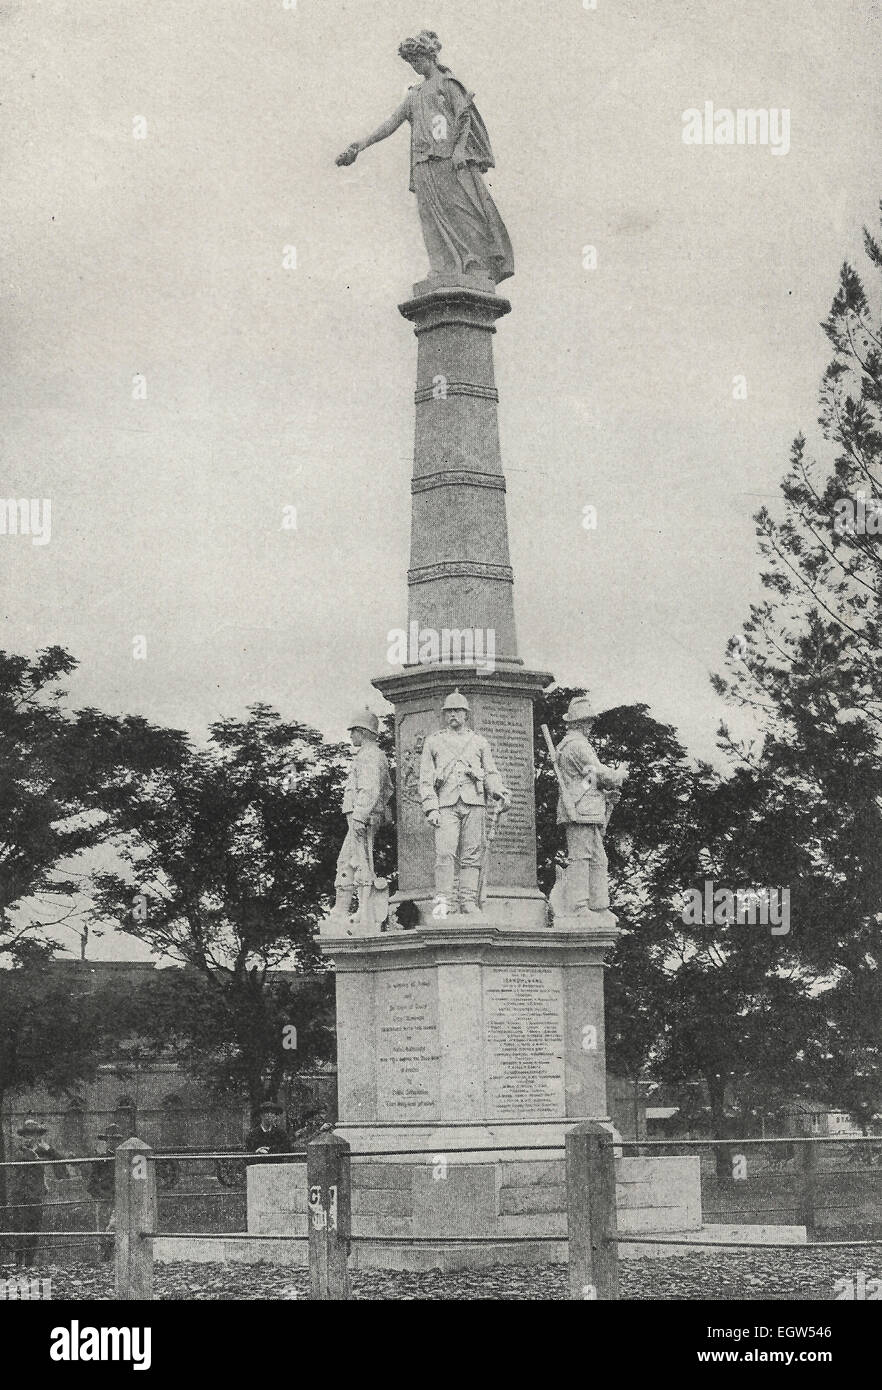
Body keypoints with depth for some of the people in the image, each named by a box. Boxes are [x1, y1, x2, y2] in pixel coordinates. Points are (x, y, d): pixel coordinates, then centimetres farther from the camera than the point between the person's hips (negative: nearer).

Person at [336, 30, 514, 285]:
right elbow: (392, 123, 21)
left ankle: (480, 268, -14)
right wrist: (362, 144, 12)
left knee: (463, 211, -11)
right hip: (425, 163, 5)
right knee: (434, 217, -6)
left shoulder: (447, 83, 8)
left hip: (451, 158, -5)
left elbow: (464, 115, -1)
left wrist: (459, 148, -15)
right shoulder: (414, 94, 24)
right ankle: (445, 272, -11)